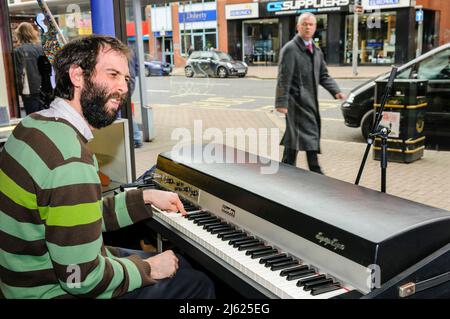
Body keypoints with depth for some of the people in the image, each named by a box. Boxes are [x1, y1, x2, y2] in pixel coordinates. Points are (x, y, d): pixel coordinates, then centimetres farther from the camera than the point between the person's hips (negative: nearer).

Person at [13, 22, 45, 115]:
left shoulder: (18, 51, -11)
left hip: (29, 90, -4)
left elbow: (19, 72, -11)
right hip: (42, 89, 5)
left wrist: (19, 89, 0)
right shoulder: (39, 48, 2)